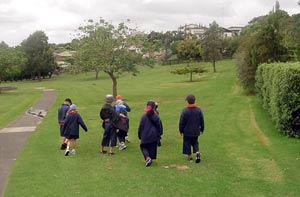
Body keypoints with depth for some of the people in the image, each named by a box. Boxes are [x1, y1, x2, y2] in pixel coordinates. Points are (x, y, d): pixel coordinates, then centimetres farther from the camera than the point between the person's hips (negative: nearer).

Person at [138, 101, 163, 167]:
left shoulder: (143, 117, -11)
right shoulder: (156, 117, -4)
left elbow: (140, 127, -6)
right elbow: (159, 127, 3)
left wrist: (139, 135, 6)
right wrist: (159, 135, 14)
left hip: (145, 136, -2)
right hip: (154, 136, 2)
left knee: (143, 147, 11)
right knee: (152, 148, 15)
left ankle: (147, 158, -10)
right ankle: (151, 158, 19)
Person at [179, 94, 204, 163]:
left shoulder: (185, 111, -16)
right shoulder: (198, 110, -5)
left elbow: (181, 122, -10)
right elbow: (202, 121, 4)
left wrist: (181, 131, 3)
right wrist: (201, 129, 17)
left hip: (187, 131, -3)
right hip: (196, 131, 3)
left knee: (187, 143, 11)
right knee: (195, 142, 19)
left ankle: (189, 156, 15)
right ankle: (197, 152, -4)